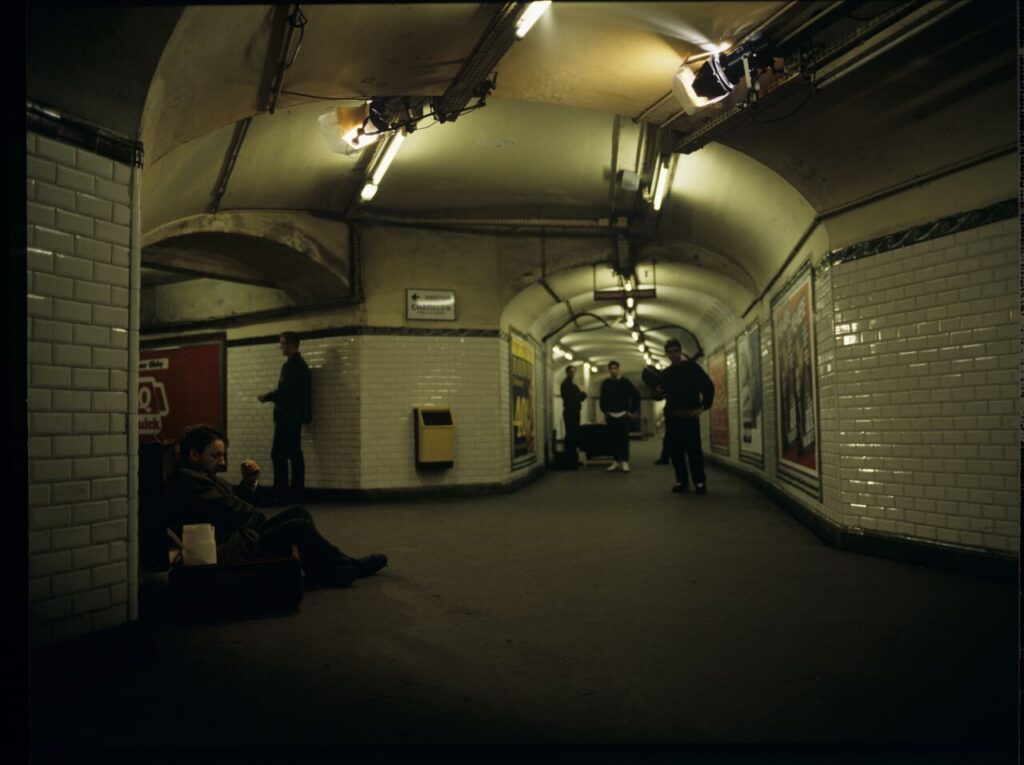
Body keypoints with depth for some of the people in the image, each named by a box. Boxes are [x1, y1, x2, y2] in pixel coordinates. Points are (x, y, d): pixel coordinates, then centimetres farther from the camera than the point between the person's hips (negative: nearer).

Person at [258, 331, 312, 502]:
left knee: (279, 454, -9)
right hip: (294, 416, 10)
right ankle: (296, 492, 9)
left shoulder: (291, 365, -12)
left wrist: (267, 397, -6)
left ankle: (281, 492, -8)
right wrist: (270, 397, 13)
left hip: (288, 416, -10)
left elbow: (285, 390, -19)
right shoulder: (299, 363, 19)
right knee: (294, 454, 8)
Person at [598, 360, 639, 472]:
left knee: (624, 439, -4)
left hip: (623, 415, -2)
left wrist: (633, 410, -1)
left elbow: (636, 395, 2)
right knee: (613, 439, 3)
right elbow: (603, 399, 13)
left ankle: (625, 462, -3)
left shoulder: (625, 382, 0)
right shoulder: (605, 383, 6)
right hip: (611, 416, 2)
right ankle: (616, 461, 10)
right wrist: (605, 411, 3)